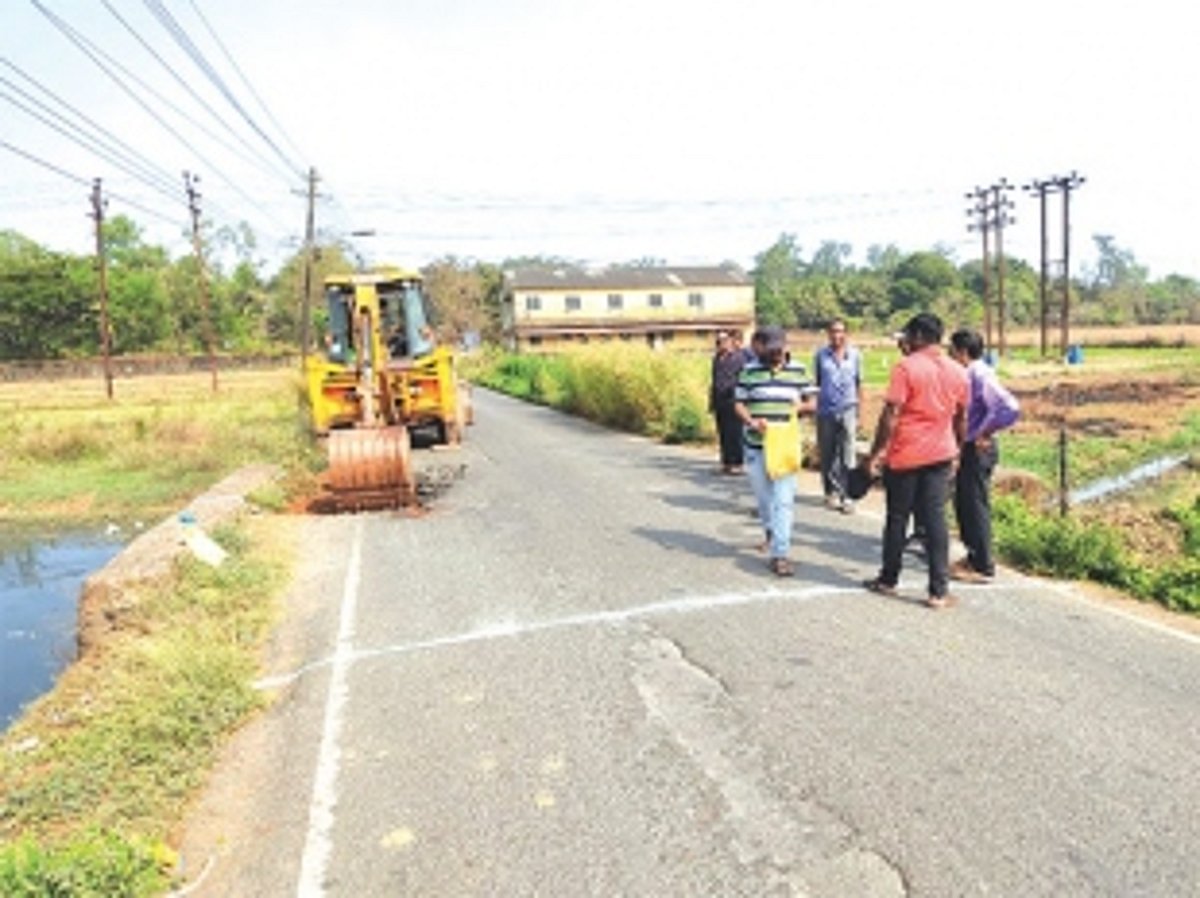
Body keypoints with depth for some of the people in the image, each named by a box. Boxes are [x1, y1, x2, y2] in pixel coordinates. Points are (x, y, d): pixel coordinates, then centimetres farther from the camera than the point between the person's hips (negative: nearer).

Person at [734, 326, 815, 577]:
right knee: (763, 497, 14)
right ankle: (771, 535, 41)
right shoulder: (750, 371, 3)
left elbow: (810, 403, 12)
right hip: (756, 445, 1)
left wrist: (800, 407, -11)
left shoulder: (798, 371, 5)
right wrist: (751, 421, -16)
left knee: (783, 500, -9)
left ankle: (779, 554, -8)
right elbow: (739, 403, 3)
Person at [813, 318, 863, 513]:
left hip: (848, 410, 0)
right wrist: (812, 408, 3)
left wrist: (859, 412, 9)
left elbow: (859, 384, 10)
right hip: (825, 411, 0)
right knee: (827, 455, 7)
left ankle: (846, 495, -1)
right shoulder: (821, 355, 3)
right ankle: (831, 492, 20)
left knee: (847, 456, -4)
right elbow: (815, 383, 7)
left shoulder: (855, 355, 5)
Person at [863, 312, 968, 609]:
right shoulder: (958, 372, 6)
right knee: (935, 520, 4)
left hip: (905, 454, -4)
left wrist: (876, 452, -8)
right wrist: (957, 449, 27)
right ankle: (939, 591, 3)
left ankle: (888, 580, 22)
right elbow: (961, 418, 14)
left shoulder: (906, 367, -12)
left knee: (897, 519, 8)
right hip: (941, 454, 4)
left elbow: (891, 414, -15)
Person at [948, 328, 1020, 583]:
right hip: (967, 449, 10)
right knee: (964, 504, 18)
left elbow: (1011, 408, -29)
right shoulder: (969, 374, 9)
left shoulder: (981, 376, -20)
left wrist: (985, 432, -20)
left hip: (978, 450, -10)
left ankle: (983, 567, 7)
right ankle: (973, 556, 31)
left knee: (976, 506, -2)